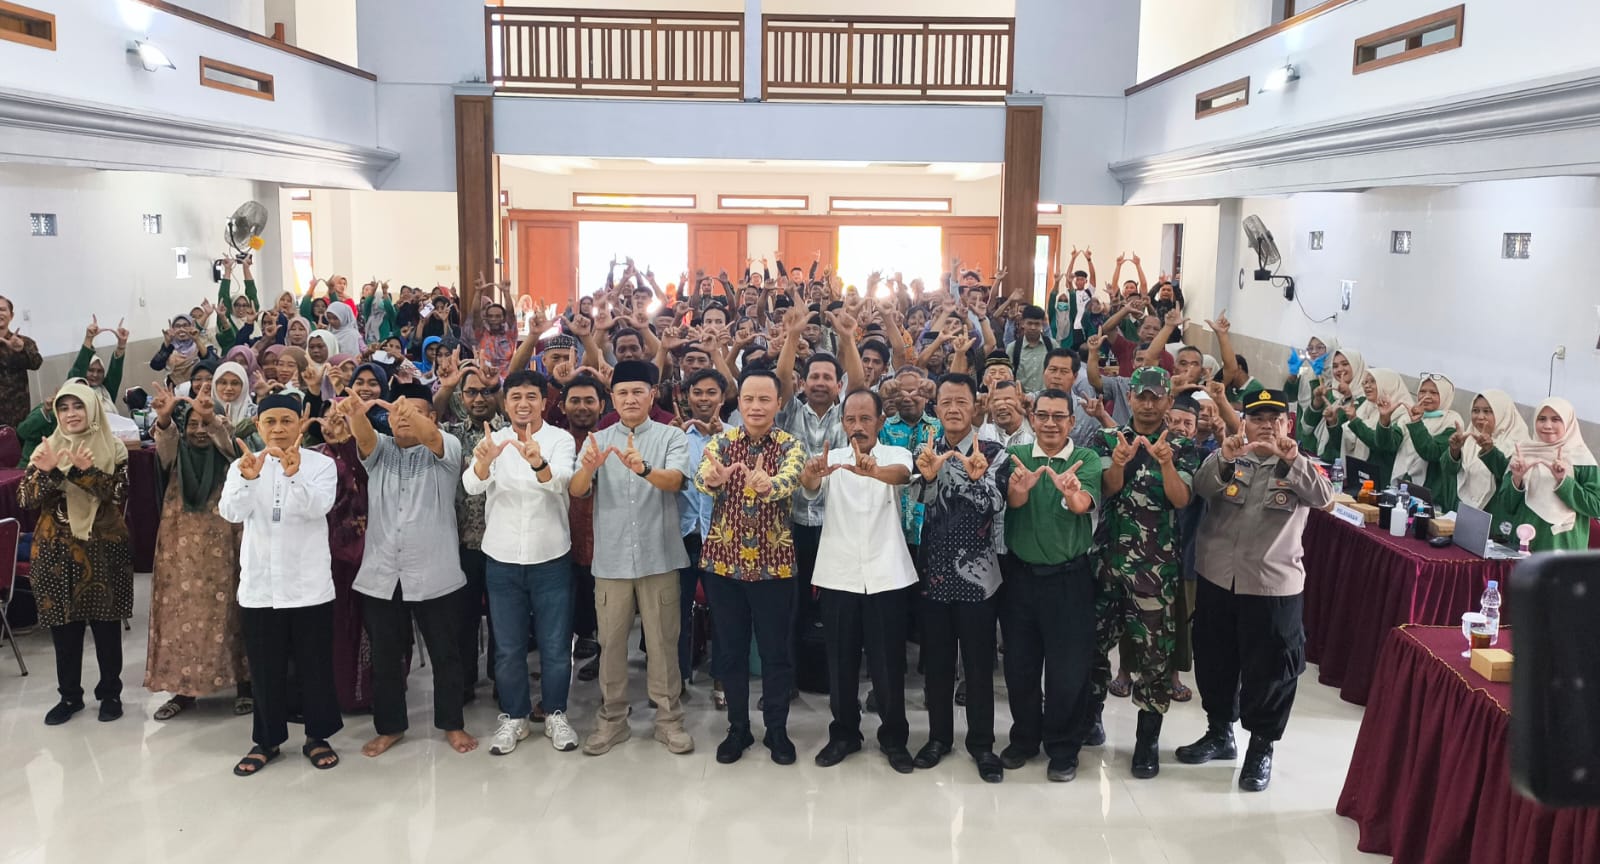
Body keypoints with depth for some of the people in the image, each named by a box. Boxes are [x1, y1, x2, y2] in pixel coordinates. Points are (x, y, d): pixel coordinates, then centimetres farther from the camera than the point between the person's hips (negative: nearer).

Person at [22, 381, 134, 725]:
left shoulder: (113, 450, -1)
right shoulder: (45, 449, 6)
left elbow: (119, 494, -13)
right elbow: (25, 499, -3)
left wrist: (85, 471, -28)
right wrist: (46, 472, -21)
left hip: (103, 549, -2)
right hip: (57, 550, 2)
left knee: (106, 624, 5)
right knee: (63, 626, 7)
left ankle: (110, 693, 18)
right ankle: (69, 695, 21)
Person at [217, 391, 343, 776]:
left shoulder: (321, 464, -3)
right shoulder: (243, 465, 3)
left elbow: (319, 507, -20)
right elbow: (231, 512, -13)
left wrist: (294, 475, -38)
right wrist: (248, 479, -33)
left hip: (309, 583, -2)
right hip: (259, 583, 2)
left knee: (315, 664, 8)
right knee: (265, 668, 11)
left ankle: (317, 736, 23)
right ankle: (266, 740, 25)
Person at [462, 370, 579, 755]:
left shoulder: (560, 439, -7)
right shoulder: (493, 440, -1)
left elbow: (560, 482, -27)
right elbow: (472, 486, -18)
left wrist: (538, 462, -50)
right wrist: (483, 462, -42)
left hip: (551, 558, -1)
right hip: (501, 558, 2)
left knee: (555, 644, 8)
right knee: (508, 647, 12)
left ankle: (555, 714, 25)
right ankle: (514, 716, 27)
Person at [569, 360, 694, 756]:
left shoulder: (672, 436, 0)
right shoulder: (598, 440, 6)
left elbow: (674, 480, -18)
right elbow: (576, 490, -7)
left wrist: (643, 469, -40)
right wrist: (589, 468, -31)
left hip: (659, 556, -2)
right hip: (611, 557, 2)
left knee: (663, 641, 6)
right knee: (611, 641, 9)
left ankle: (669, 718, 17)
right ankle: (612, 719, 21)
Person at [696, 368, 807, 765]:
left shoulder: (792, 445, -4)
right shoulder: (720, 441, -1)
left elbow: (788, 479, -27)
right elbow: (701, 477, -22)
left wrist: (767, 483, -51)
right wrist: (713, 478, -47)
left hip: (774, 563, -1)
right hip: (723, 561, 1)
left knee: (776, 650, 7)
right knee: (729, 649, 10)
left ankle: (777, 729, 24)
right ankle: (738, 728, 26)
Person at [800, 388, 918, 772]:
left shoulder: (895, 455, 1)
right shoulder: (832, 459, 4)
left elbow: (903, 474, -24)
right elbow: (810, 489, -17)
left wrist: (874, 470, -48)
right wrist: (810, 475, -43)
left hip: (887, 576, -1)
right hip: (838, 576, 1)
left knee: (888, 664, 5)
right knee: (840, 662, 10)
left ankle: (894, 738, 22)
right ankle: (844, 733, 26)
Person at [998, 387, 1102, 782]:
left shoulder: (1086, 461, -4)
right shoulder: (1016, 455, 2)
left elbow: (1084, 503, -23)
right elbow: (1012, 502, -16)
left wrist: (1070, 491, -48)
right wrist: (1019, 489, -42)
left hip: (1069, 577, -2)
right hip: (1020, 574, 2)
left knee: (1068, 668, 4)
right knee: (1019, 664, 12)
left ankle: (1064, 748, 21)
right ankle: (1024, 737, 30)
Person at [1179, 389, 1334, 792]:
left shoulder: (1300, 468, 3)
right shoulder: (1225, 458, 6)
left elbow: (1323, 496, -17)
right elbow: (1201, 487, -13)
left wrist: (1292, 460, -33)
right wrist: (1224, 459, -33)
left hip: (1274, 586, -2)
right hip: (1217, 580, 3)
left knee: (1268, 669, 4)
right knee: (1214, 662, 15)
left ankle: (1261, 747, 21)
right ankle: (1219, 732, 33)